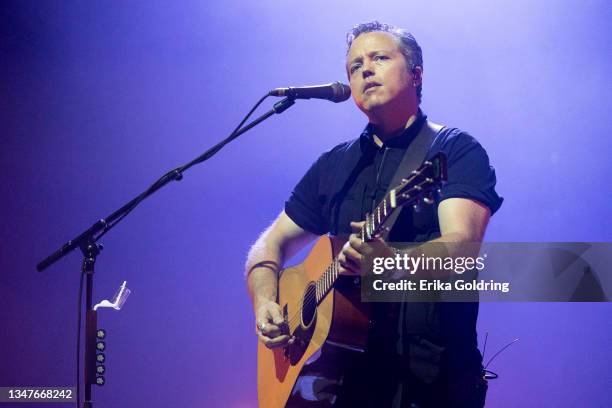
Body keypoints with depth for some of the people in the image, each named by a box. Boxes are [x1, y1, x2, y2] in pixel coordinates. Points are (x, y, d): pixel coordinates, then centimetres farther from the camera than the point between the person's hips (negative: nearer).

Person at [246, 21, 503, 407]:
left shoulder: (457, 150, 1)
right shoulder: (334, 164, 16)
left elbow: (461, 247, -15)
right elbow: (273, 244, 19)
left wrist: (393, 262, -34)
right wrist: (265, 303, 0)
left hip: (434, 367, -4)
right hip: (346, 358, 4)